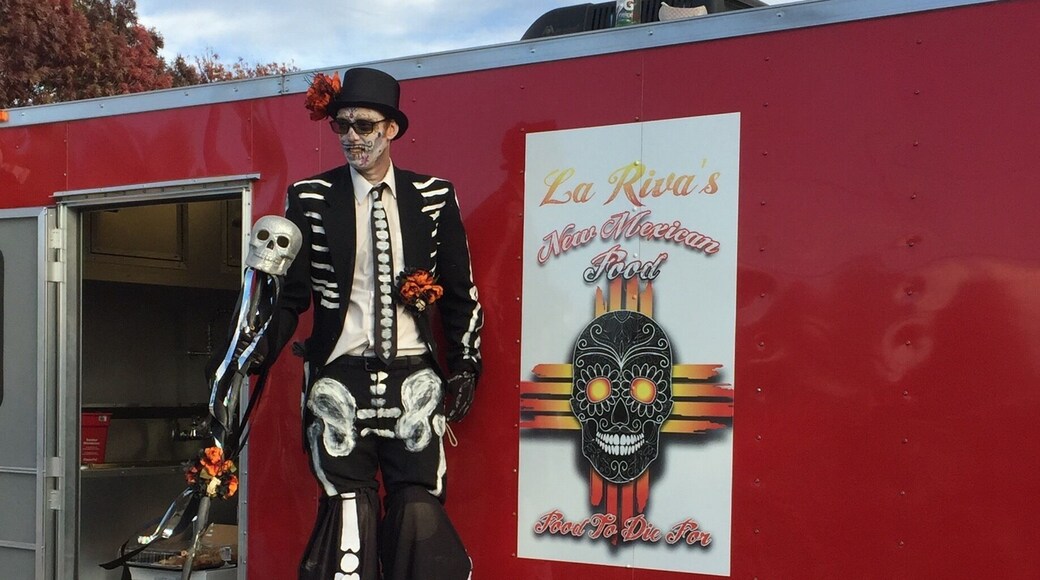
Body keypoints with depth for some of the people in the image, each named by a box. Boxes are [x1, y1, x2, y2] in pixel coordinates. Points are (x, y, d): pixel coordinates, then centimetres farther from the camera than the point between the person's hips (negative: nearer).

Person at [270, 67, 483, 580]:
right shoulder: (311, 199, 4)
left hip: (413, 382, 1)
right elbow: (290, 293, 5)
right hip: (340, 380, -1)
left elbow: (460, 292, 12)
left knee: (421, 514, -5)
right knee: (349, 514, -5)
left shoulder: (434, 199, 7)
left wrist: (464, 365, 7)